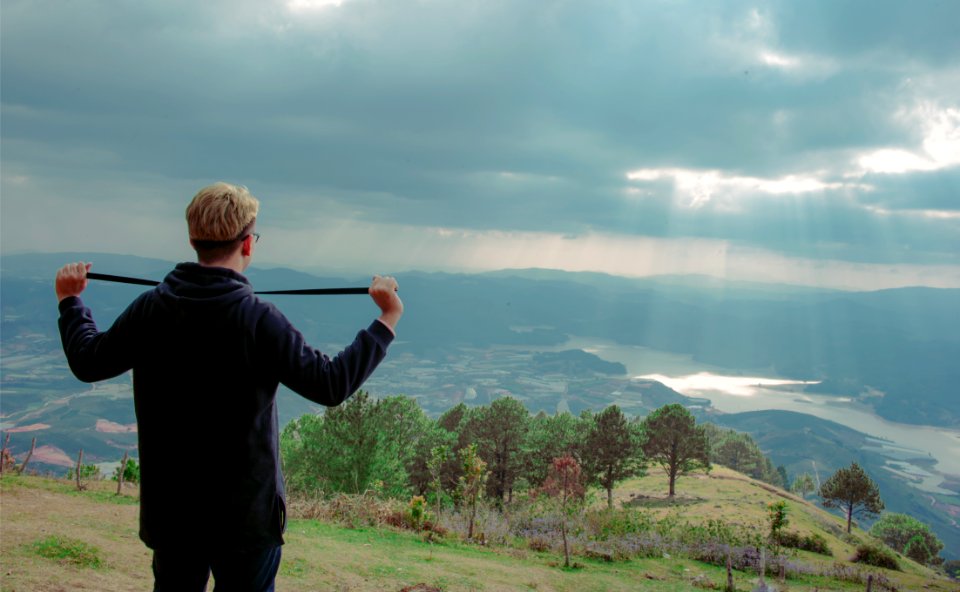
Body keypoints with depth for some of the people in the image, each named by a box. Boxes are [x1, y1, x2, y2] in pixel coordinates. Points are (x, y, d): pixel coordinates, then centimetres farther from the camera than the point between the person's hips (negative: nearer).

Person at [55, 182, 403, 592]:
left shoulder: (149, 309, -7)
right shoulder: (259, 321, -20)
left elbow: (88, 363, 8)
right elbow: (331, 384, -19)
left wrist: (70, 299, 24)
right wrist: (386, 321, -11)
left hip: (170, 507, 4)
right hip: (245, 512, -4)